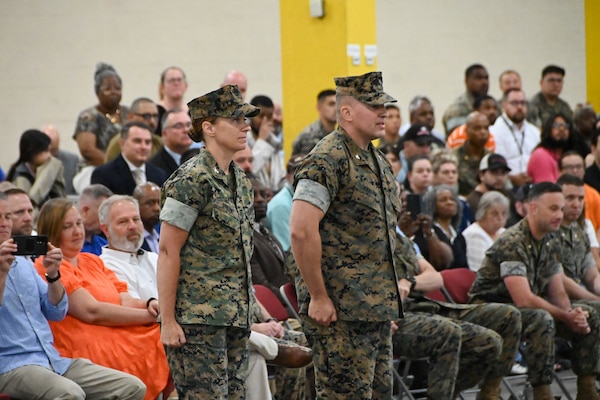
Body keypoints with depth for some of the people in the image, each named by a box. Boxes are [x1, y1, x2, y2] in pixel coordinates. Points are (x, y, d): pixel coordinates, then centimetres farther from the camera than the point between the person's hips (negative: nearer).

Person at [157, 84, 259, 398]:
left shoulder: (240, 181, 14)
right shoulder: (192, 180, -11)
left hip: (235, 319, 8)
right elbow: (168, 251, -13)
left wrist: (244, 313, 17)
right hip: (199, 317, -8)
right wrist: (167, 321, -16)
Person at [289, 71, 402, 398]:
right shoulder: (328, 160, -14)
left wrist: (387, 299, 18)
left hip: (377, 309, 9)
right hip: (340, 312, -9)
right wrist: (318, 297, -20)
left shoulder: (377, 161, 16)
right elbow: (301, 229, -23)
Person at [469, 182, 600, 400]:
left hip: (531, 308, 9)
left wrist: (573, 313, -14)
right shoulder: (512, 243, -23)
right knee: (542, 320, -37)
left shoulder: (552, 243, 6)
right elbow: (524, 300, -28)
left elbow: (558, 292, 8)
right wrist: (566, 317, -22)